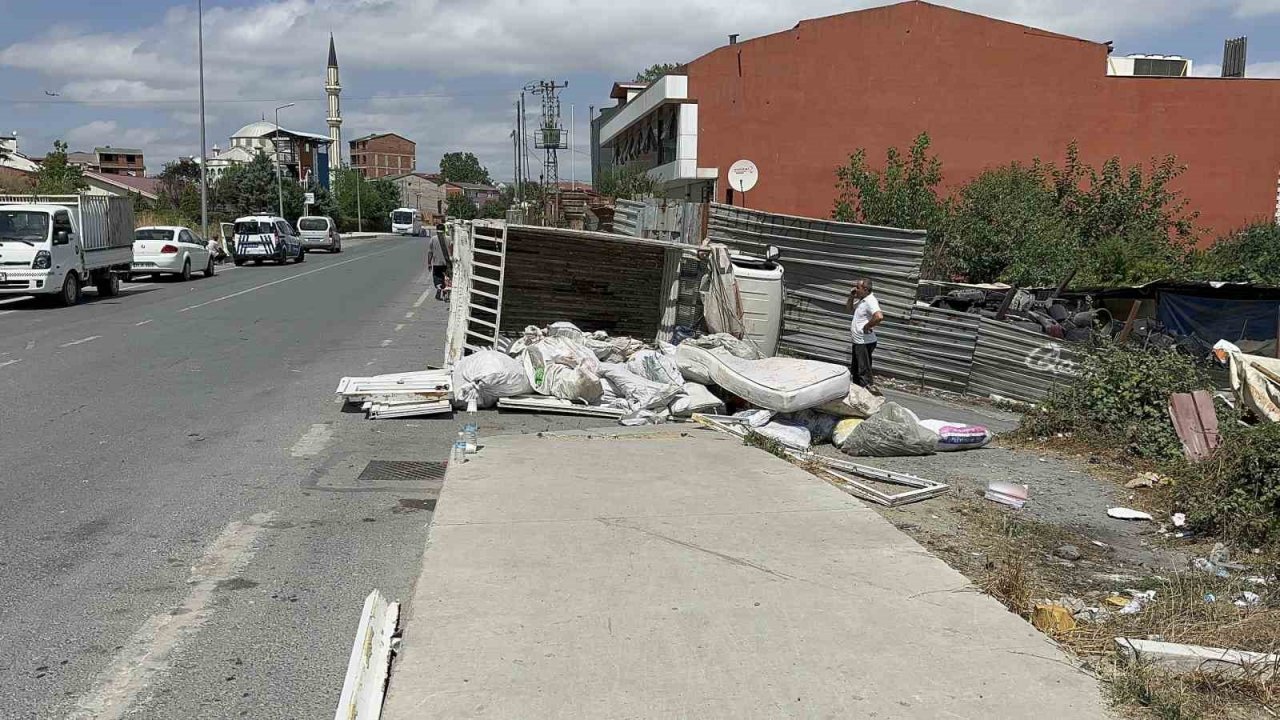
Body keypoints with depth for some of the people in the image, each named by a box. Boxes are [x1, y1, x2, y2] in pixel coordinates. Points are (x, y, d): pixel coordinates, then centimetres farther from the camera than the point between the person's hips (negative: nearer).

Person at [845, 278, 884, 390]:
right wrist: (851, 296, 7)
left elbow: (879, 317, -38)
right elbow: (848, 307, 25)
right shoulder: (861, 300, 9)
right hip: (858, 342, 11)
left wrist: (867, 326, -25)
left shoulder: (870, 301, -21)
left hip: (865, 342, -11)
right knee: (856, 369, 21)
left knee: (864, 371, -4)